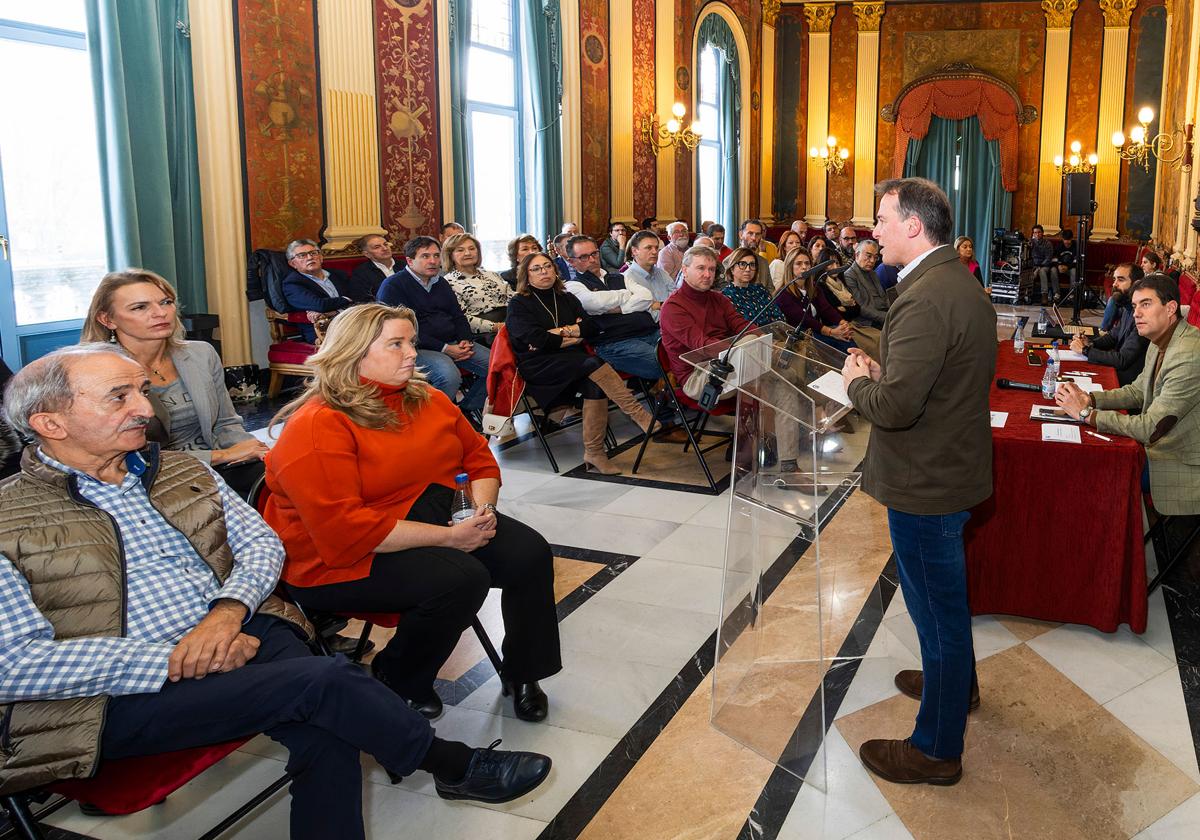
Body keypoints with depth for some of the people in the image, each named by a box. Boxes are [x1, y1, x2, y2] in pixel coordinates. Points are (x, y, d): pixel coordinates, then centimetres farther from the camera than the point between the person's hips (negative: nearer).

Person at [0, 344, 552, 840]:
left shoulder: (180, 471, 14)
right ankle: (454, 765, 0)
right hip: (119, 698, -5)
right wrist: (171, 660, -19)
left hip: (237, 635, 5)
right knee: (324, 680, -24)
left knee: (325, 736, -26)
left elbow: (260, 541, 11)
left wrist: (228, 610, -11)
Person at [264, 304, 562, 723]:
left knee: (529, 552, -11)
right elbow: (342, 530, -25)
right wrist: (448, 537, -25)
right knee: (461, 577, -29)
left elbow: (478, 456, 18)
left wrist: (483, 507, -6)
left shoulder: (427, 400, 8)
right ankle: (396, 681, -3)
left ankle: (522, 674, 10)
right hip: (344, 562, -7)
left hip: (439, 521, 8)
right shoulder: (317, 426, -17)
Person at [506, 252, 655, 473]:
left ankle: (594, 453, -30)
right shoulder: (518, 305, 7)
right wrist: (574, 337, -2)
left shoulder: (567, 299, 22)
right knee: (593, 363, -30)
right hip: (538, 367, -4)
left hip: (574, 363, 5)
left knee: (595, 385, -30)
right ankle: (640, 415, -32)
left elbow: (593, 327, 6)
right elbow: (536, 339, -9)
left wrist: (560, 332, -6)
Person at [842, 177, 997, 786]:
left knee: (937, 605, 4)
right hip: (955, 463, 10)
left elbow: (895, 406, -31)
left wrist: (857, 382, -11)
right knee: (945, 595, 28)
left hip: (927, 482, -10)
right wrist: (881, 371, 3)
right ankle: (956, 680, 51)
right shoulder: (959, 281, 7)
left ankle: (937, 749, 20)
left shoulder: (926, 299, -27)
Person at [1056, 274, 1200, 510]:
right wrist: (1089, 399, -4)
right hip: (1160, 445, 8)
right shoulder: (1160, 343, 4)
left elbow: (1150, 429, -27)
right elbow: (1137, 392, 14)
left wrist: (1086, 413, -19)